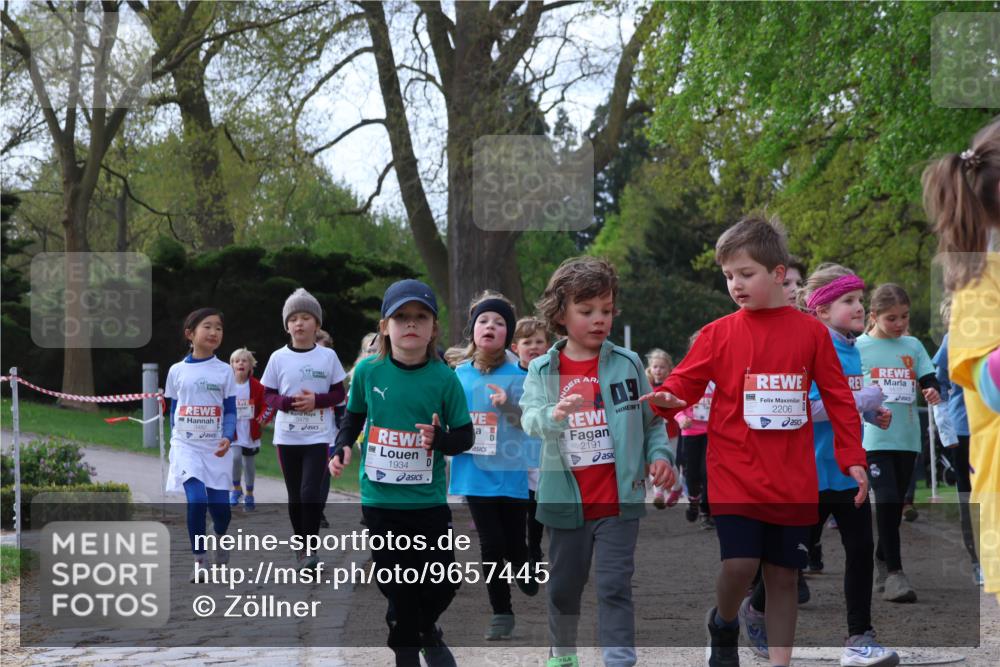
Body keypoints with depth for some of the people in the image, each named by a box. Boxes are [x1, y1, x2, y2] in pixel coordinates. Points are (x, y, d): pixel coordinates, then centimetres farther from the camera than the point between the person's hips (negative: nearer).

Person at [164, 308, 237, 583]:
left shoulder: (224, 371, 3)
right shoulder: (177, 371, 4)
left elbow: (230, 411, 2)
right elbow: (173, 410, 12)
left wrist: (228, 438, -15)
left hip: (215, 448, 1)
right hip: (186, 446, -1)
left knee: (220, 505, -2)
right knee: (196, 500, -17)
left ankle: (220, 535, 34)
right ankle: (199, 561, -6)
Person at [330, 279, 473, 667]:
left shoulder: (444, 378, -7)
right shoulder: (368, 371, -4)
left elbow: (465, 437, -1)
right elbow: (354, 418, 12)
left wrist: (440, 438, -22)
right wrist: (342, 449, -6)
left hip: (429, 501, 0)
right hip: (380, 500, 0)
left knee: (442, 584, 6)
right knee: (397, 588, 4)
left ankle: (427, 632, 36)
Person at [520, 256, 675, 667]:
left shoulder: (627, 364, -1)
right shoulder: (542, 370, -3)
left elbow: (652, 419, 7)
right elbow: (529, 419, -18)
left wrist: (659, 455, -9)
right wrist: (554, 415, -39)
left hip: (619, 499, -1)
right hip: (566, 501, 1)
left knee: (615, 586, -5)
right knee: (564, 584, 16)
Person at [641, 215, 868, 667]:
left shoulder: (810, 332, 1)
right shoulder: (719, 333, 0)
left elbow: (838, 399, 5)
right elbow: (685, 382, -1)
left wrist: (853, 459, 0)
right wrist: (666, 400, -24)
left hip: (792, 481, 1)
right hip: (734, 475, -1)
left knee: (783, 576, 5)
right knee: (739, 564, -13)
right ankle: (723, 624, 19)